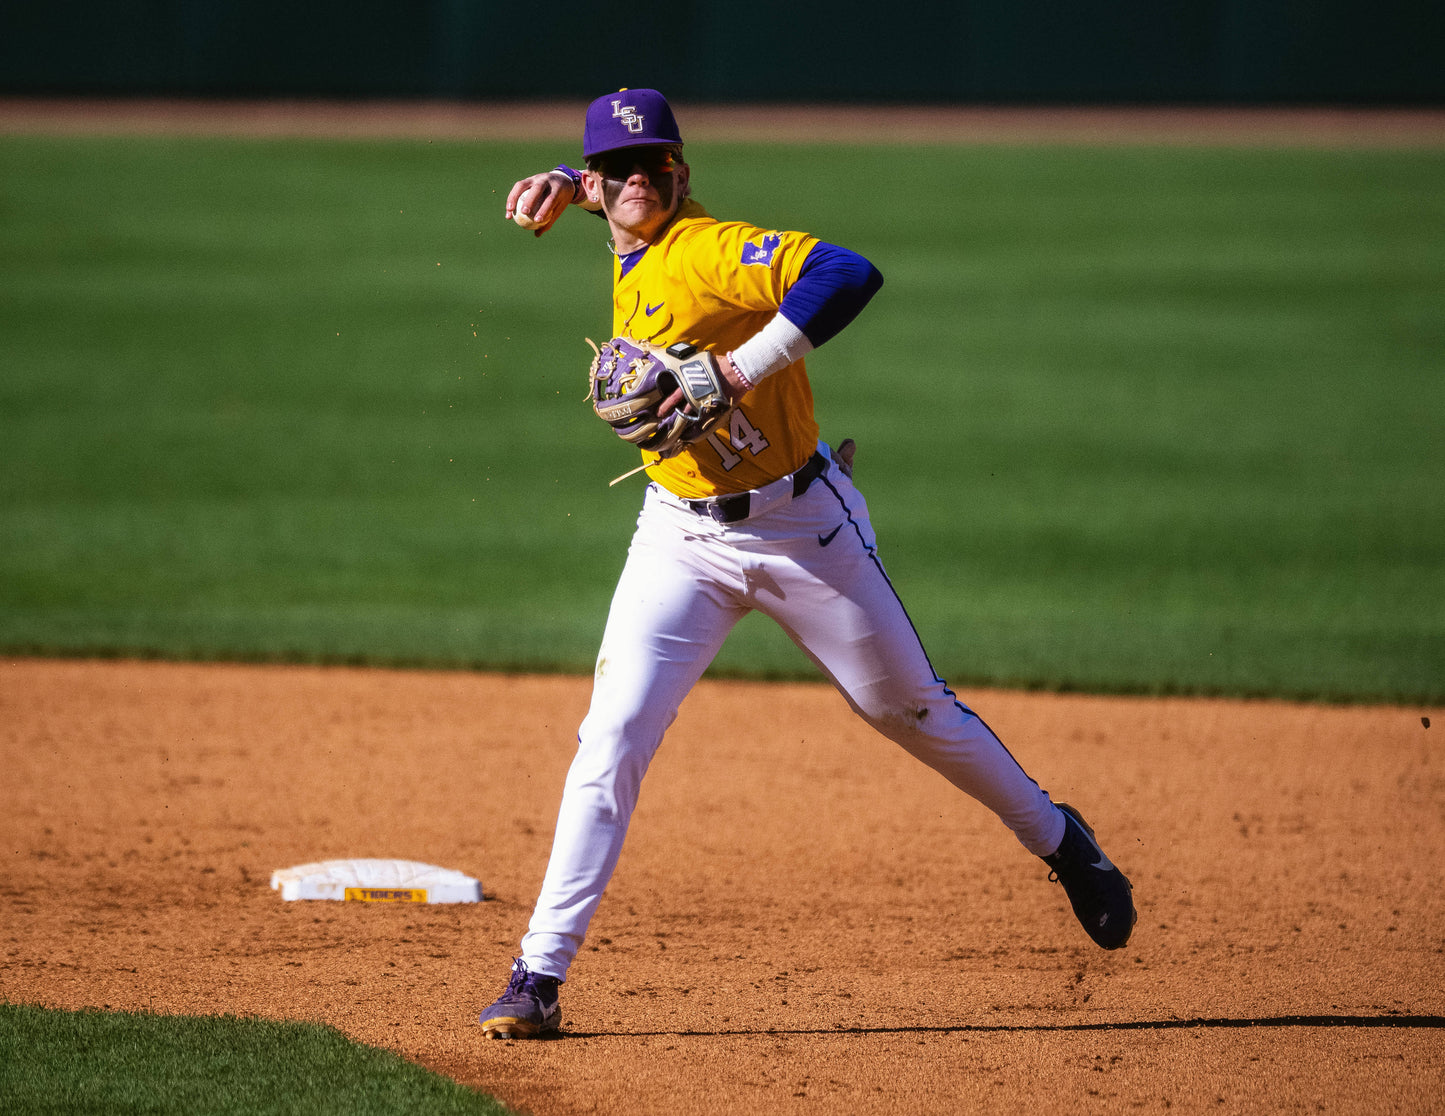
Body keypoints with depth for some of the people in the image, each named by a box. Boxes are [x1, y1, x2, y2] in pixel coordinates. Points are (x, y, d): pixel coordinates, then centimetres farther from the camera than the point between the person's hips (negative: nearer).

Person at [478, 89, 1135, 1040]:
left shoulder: (712, 249, -19)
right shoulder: (636, 250, 4)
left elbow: (849, 275, -36)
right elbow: (618, 193, 29)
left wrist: (739, 371, -35)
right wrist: (565, 185, 8)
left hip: (803, 525, -5)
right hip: (684, 541, 5)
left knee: (911, 708, 11)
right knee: (614, 738, -9)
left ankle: (1058, 839, 37)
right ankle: (540, 979, -10)